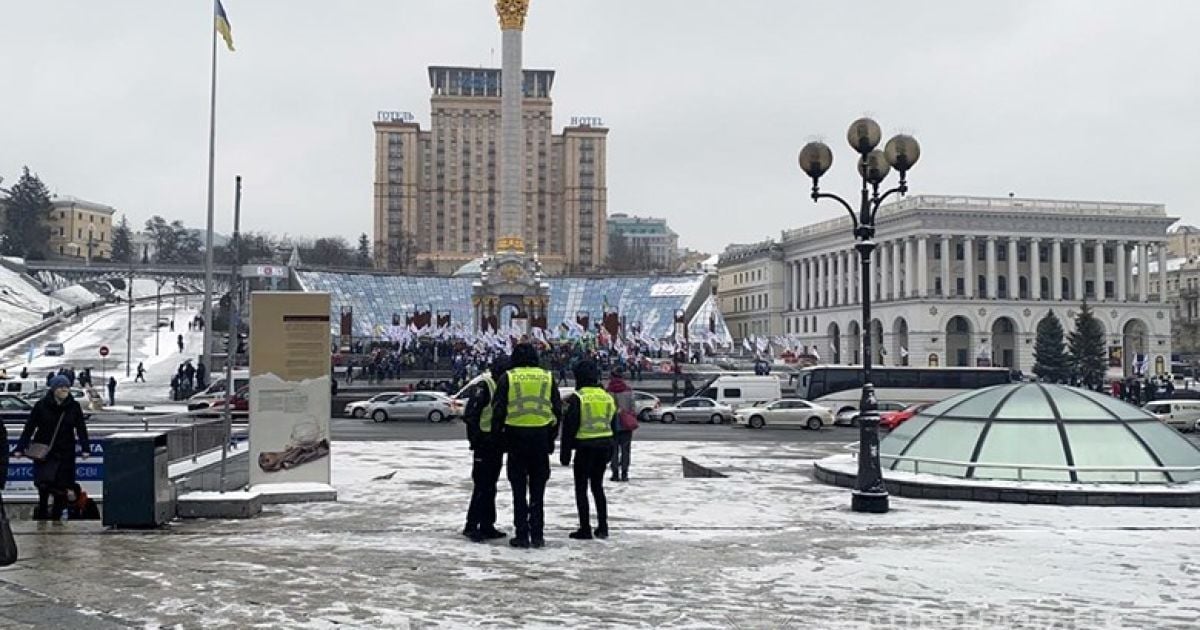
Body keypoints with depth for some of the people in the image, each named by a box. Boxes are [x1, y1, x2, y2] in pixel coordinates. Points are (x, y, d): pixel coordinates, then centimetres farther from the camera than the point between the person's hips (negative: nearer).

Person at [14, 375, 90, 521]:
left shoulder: (74, 407, 2)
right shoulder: (41, 405, -2)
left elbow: (81, 429, 3)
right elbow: (29, 428, -1)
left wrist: (85, 449, -7)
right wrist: (20, 448, -6)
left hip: (65, 453, 1)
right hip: (43, 452, -1)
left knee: (61, 487, 1)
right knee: (44, 482, -12)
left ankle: (56, 515, 15)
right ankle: (42, 511, 10)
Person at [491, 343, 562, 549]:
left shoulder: (508, 378, -1)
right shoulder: (548, 378, 6)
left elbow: (498, 410, -3)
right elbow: (558, 410, 8)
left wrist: (497, 433, 9)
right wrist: (551, 438, 16)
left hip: (516, 437, -2)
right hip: (541, 438, 2)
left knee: (519, 489, 4)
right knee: (537, 489, 9)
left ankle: (522, 535, 3)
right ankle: (537, 535, 9)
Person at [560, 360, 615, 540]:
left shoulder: (577, 398, -10)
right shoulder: (608, 397, 9)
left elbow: (569, 428, -11)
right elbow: (613, 425, 16)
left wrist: (565, 453, -6)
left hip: (585, 448, -6)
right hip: (604, 447, 6)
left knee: (581, 488, 2)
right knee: (597, 486, 16)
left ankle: (585, 529, 1)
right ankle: (602, 527, 15)